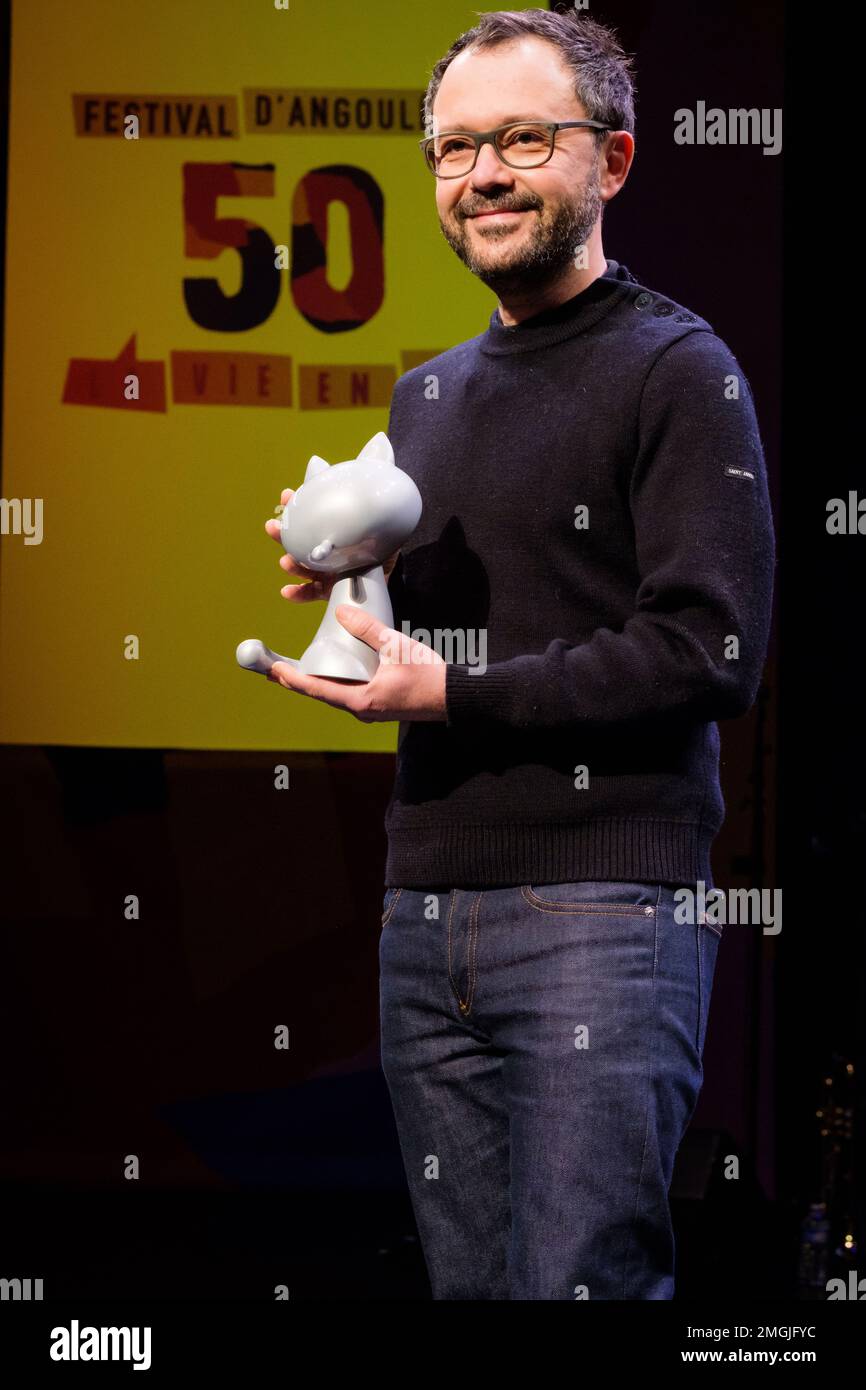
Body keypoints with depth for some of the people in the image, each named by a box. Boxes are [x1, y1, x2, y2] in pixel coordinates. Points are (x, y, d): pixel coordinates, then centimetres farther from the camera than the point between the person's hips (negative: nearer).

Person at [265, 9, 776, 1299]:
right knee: (468, 1280, 8)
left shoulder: (677, 369, -4)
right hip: (428, 909, 7)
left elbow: (710, 653, -13)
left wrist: (453, 694, -13)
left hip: (604, 911, -7)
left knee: (582, 1279, -10)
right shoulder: (425, 394, 20)